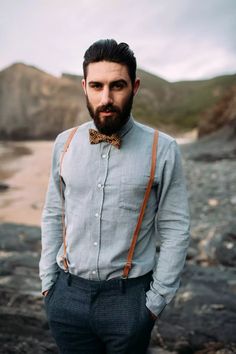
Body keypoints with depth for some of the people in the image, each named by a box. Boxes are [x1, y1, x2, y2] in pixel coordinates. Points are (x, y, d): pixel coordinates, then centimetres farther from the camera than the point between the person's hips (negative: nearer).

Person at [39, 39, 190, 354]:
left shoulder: (163, 150, -11)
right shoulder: (65, 143, -1)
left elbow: (176, 230, -7)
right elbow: (53, 215, 6)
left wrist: (157, 299, -5)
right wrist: (48, 281, 6)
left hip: (129, 297, -2)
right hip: (67, 293, 3)